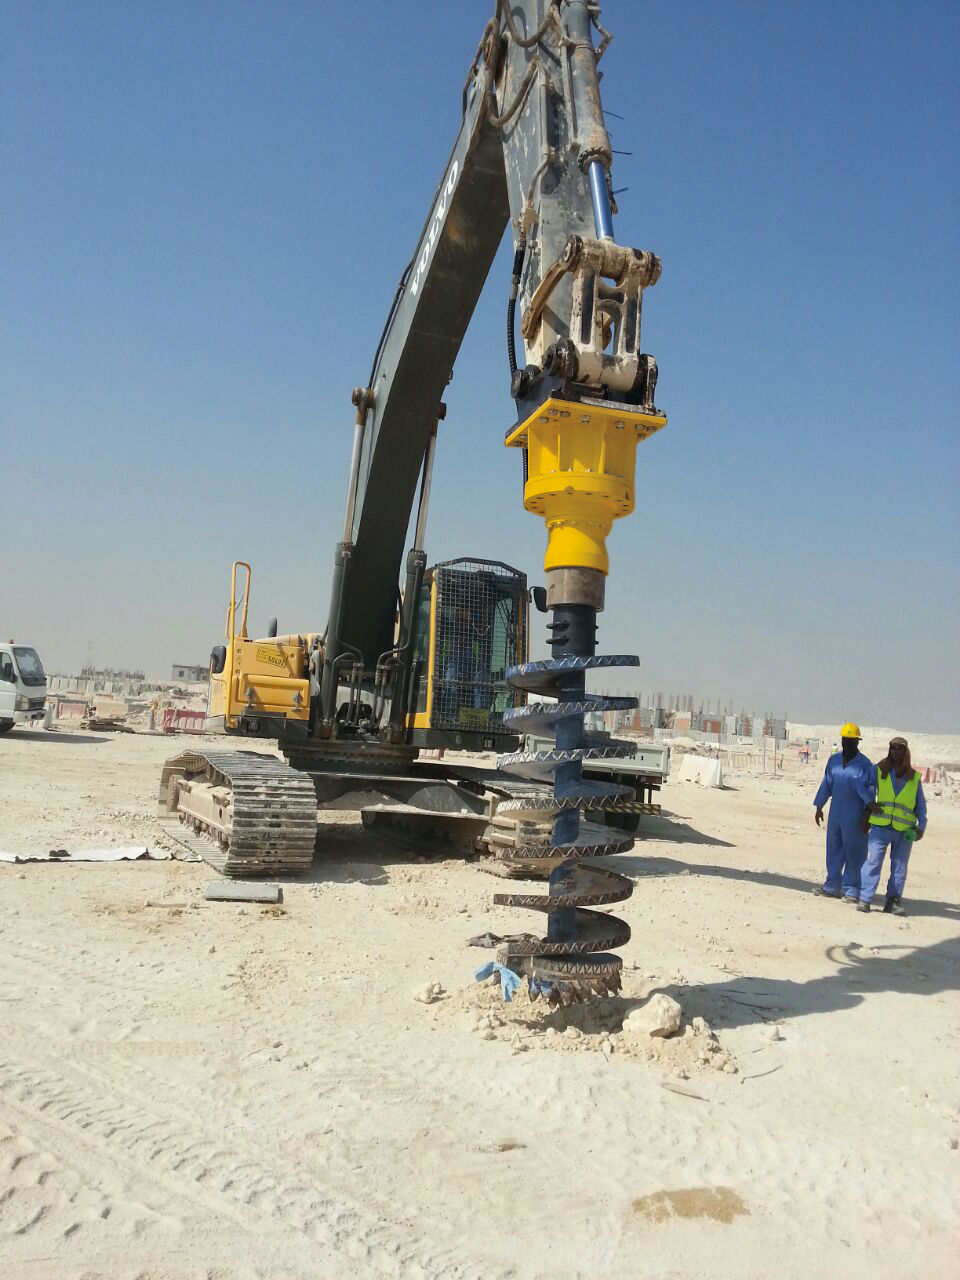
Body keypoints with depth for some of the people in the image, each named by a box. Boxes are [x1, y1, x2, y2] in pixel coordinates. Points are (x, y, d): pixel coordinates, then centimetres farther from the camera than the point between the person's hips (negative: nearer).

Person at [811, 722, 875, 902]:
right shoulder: (834, 760, 8)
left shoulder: (864, 764, -7)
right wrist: (819, 807, 16)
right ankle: (832, 885, 19)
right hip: (835, 812, 5)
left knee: (854, 852, 0)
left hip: (855, 815, -5)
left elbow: (871, 789, -8)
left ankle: (851, 889, 6)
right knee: (833, 848, 10)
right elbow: (826, 784, 15)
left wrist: (867, 813, -14)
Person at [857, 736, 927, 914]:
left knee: (899, 868, 5)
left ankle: (893, 902, 13)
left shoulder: (914, 777, 9)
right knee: (873, 862, -10)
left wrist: (921, 827, 3)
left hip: (905, 831, 2)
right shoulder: (879, 771, 5)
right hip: (880, 827, -2)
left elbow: (920, 804, 12)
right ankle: (865, 900, -9)